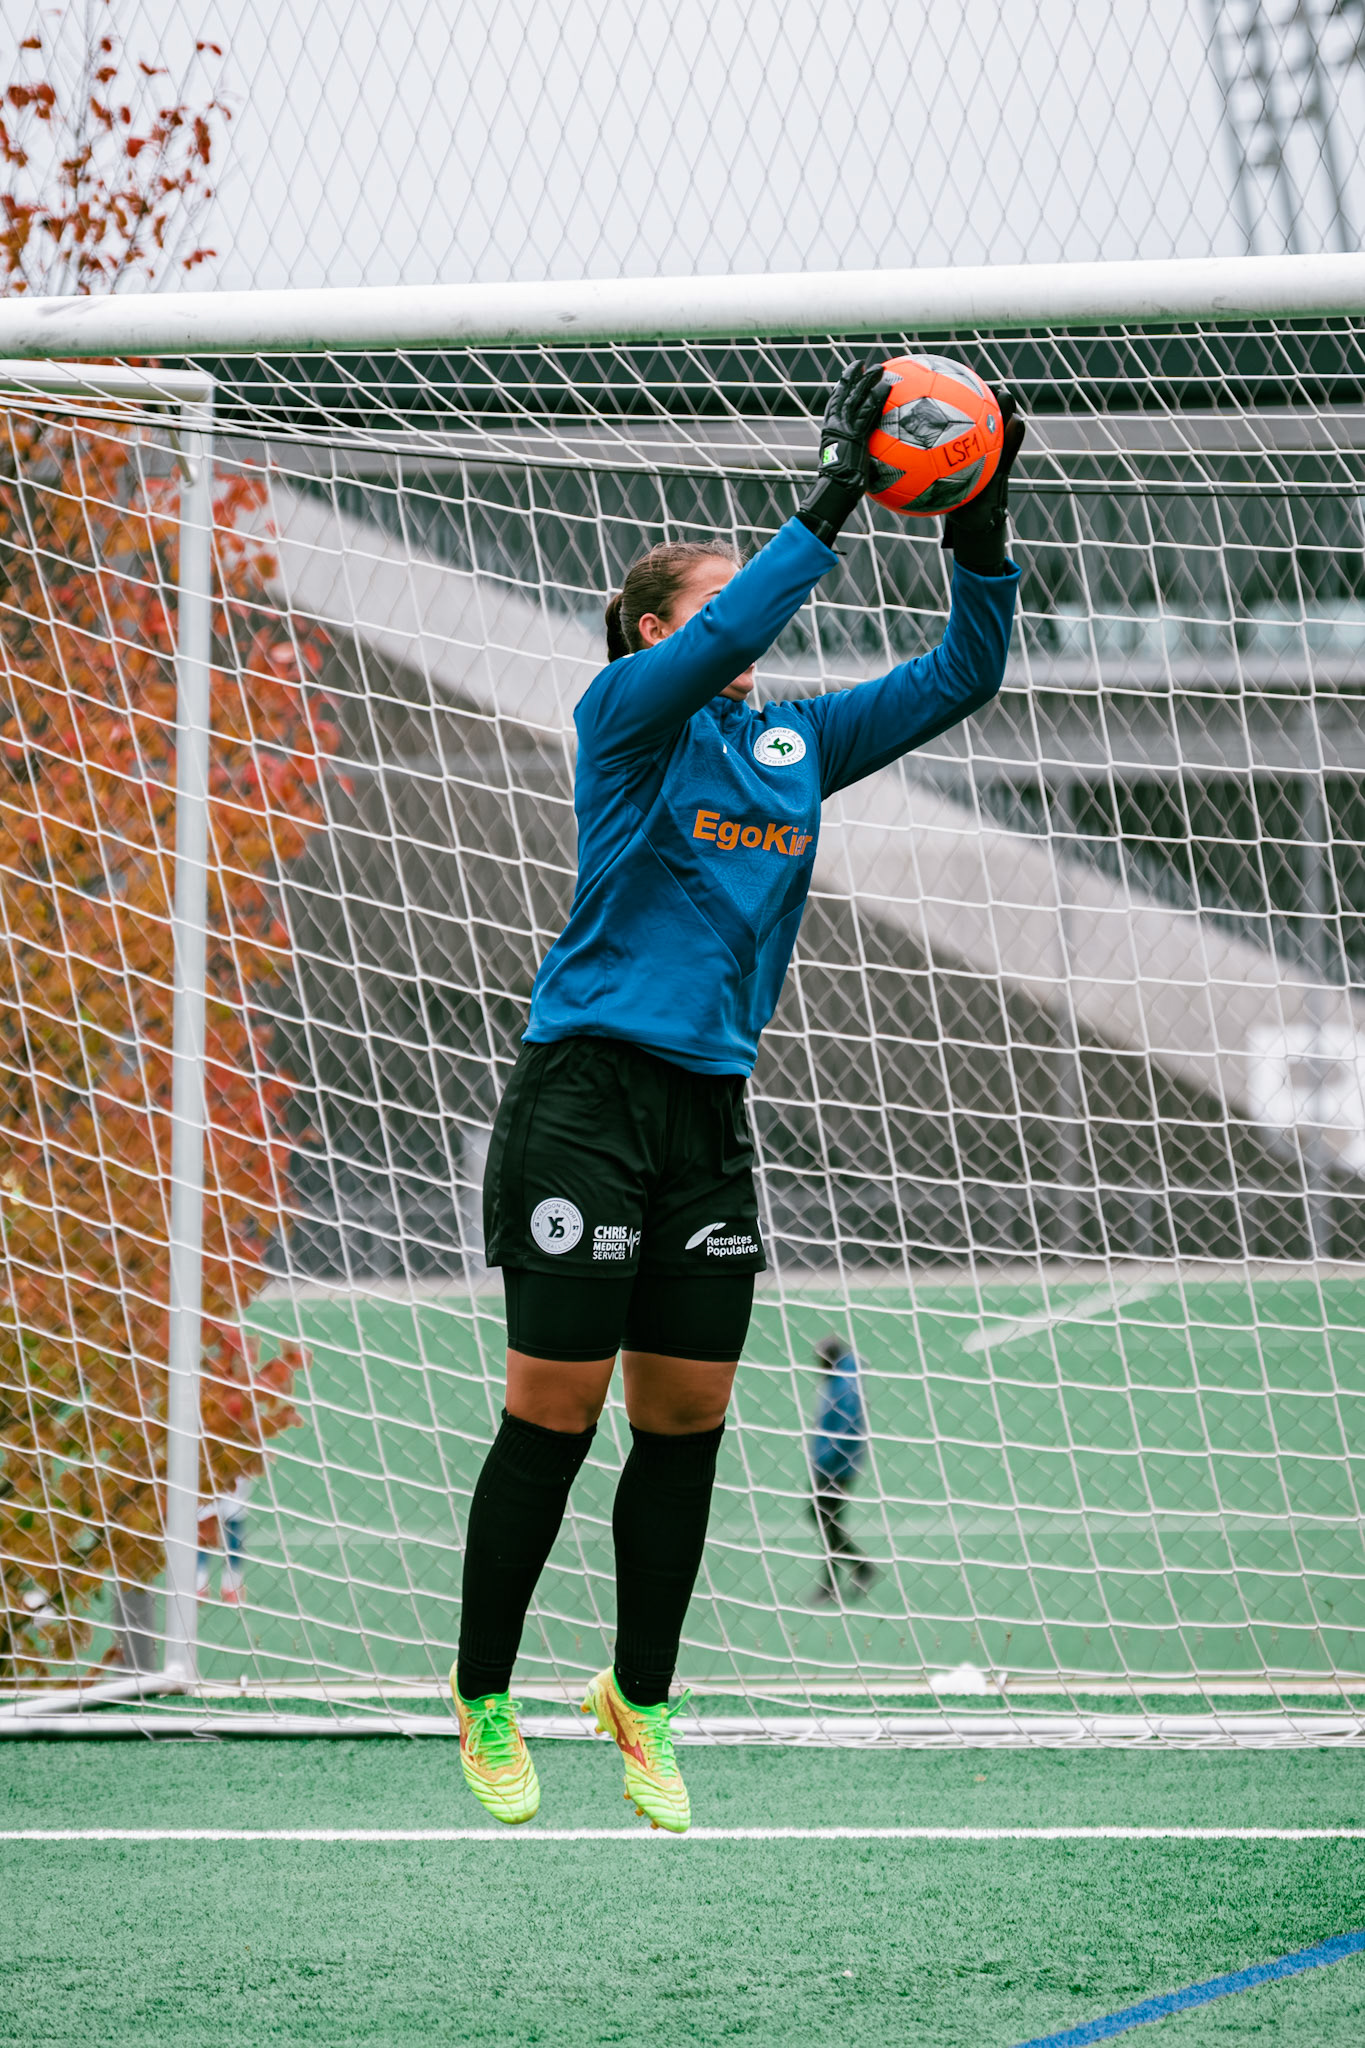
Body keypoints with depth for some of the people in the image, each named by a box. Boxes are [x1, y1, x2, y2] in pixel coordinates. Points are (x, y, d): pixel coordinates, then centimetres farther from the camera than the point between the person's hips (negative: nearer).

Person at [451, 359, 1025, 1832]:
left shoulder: (797, 742, 14)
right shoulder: (627, 713, -3)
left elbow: (961, 675, 12)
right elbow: (719, 647, -23)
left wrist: (981, 532, -3)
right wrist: (827, 506, -27)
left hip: (710, 1109, 6)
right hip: (586, 1097, -6)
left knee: (685, 1421, 5)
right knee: (554, 1415, -4)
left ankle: (640, 1700, 18)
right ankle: (484, 1701, 7)